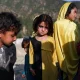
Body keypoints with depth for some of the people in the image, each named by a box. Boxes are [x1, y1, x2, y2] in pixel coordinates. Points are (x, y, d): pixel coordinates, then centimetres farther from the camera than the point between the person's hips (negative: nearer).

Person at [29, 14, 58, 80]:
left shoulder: (51, 40, -11)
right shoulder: (33, 40, 0)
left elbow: (54, 54, -4)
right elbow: (31, 54, 8)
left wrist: (55, 66, -2)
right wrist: (31, 67, 9)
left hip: (50, 69, -3)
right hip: (37, 69, 3)